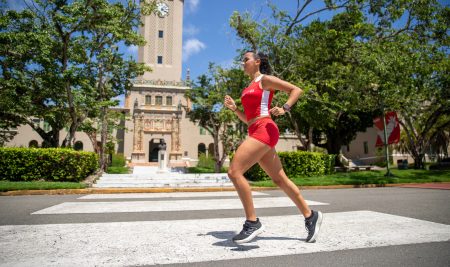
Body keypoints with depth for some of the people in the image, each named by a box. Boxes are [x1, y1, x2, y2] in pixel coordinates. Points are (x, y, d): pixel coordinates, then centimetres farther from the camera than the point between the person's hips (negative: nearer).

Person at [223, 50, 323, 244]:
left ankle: (252, 222, -13)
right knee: (280, 180, 10)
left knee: (234, 172, -18)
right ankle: (310, 216, 21)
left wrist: (284, 108, -16)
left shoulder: (265, 79, 3)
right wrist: (233, 107, 11)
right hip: (256, 132, 9)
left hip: (264, 130, -9)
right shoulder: (250, 88, 25)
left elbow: (296, 90, -1)